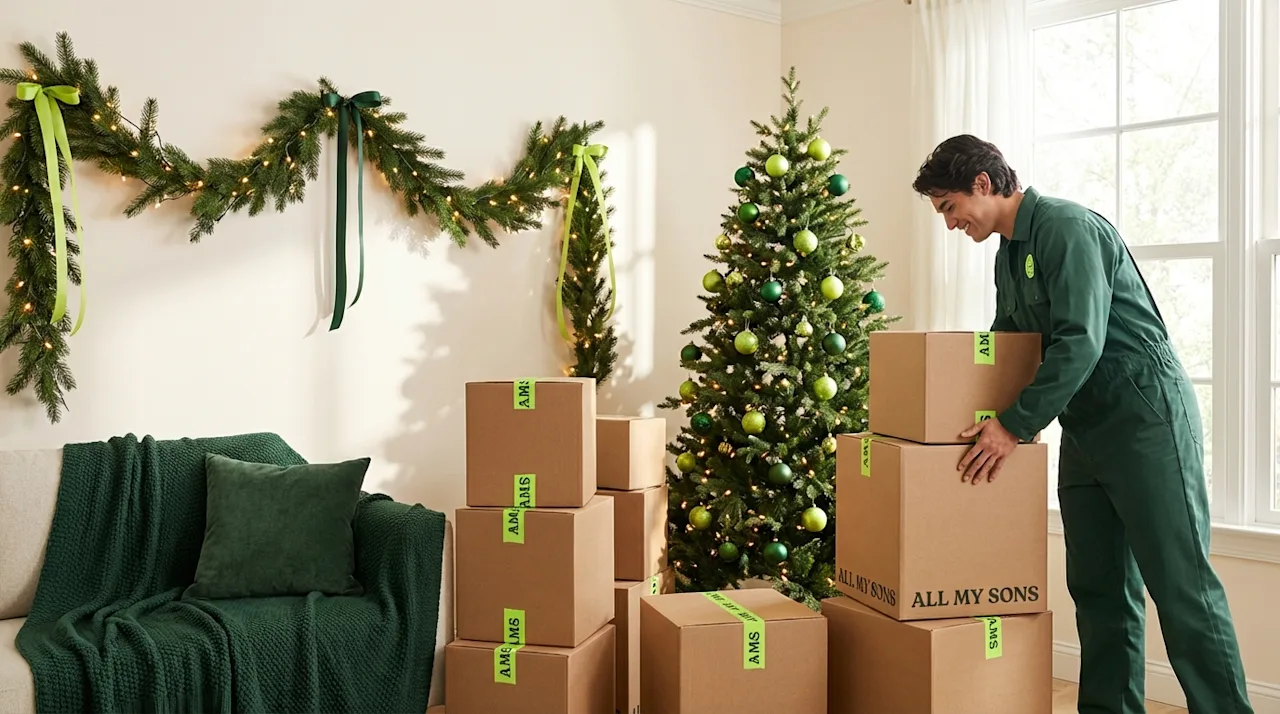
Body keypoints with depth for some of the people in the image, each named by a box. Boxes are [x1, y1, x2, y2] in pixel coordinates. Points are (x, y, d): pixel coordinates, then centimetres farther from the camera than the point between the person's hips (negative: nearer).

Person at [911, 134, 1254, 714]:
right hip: (1084, 428, 9)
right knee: (1099, 589, 9)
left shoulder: (1067, 228, -15)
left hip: (1146, 417, -9)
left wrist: (1015, 424, -22)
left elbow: (1080, 342, -23)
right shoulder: (1008, 255, 15)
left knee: (1181, 585, -6)